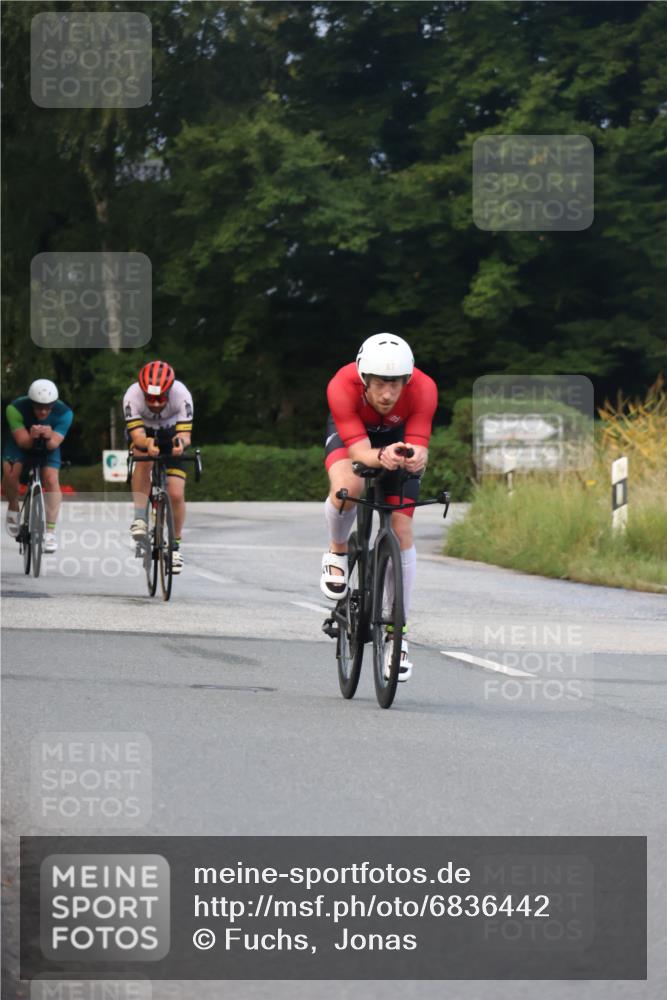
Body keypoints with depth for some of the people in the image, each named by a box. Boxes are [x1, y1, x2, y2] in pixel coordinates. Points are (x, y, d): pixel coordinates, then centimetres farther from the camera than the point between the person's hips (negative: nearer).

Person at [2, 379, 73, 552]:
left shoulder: (64, 413, -28)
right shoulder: (16, 408, -31)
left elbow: (54, 444, -33)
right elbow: (22, 441, -32)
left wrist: (49, 438, -56)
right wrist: (31, 437, -55)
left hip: (48, 445, 1)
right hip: (22, 442, -1)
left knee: (51, 479, -21)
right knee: (10, 472, -28)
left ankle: (50, 532, -15)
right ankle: (13, 508, 1)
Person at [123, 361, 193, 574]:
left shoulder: (181, 394, -33)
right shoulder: (132, 396, -33)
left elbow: (185, 434, -34)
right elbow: (137, 436, -38)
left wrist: (180, 442, -57)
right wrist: (147, 443, -60)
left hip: (171, 433, 0)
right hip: (144, 433, 0)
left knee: (176, 494, -11)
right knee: (144, 457, -36)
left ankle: (175, 545, 10)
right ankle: (139, 517, -28)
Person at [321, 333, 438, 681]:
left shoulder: (423, 389, -35)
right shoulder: (343, 387, -39)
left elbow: (419, 447, -37)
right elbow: (358, 450, -42)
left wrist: (416, 458, -61)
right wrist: (381, 457, -64)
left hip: (398, 436, 1)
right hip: (348, 432, -1)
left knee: (402, 530, -8)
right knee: (348, 487, -35)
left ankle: (398, 633, 3)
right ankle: (337, 552, -3)